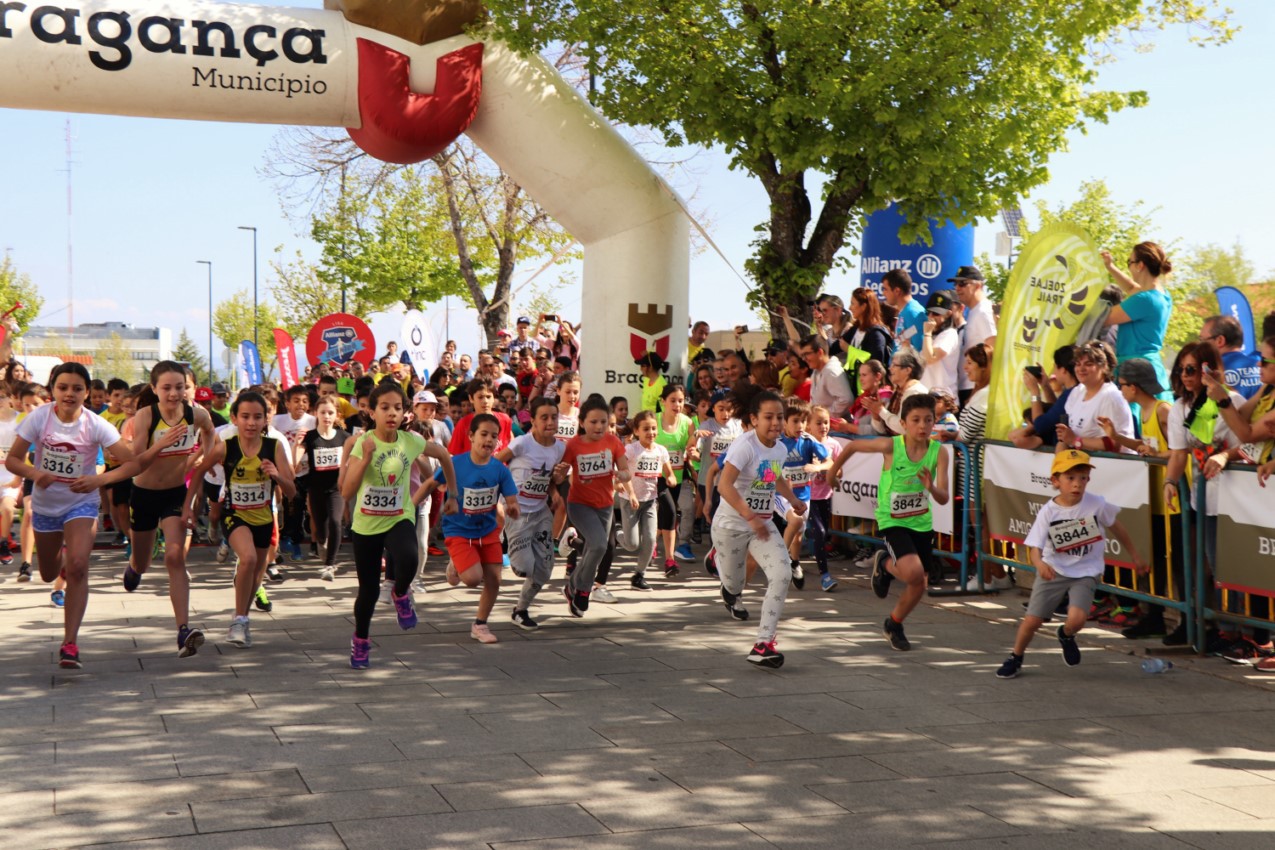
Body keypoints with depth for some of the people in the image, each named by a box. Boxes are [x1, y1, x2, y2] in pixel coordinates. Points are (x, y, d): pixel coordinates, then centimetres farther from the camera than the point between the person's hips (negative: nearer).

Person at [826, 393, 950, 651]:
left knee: (919, 586, 8)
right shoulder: (890, 446, -19)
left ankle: (894, 625, 36)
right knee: (913, 572, -26)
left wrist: (931, 487, -39)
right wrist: (833, 470, 10)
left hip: (922, 523, 4)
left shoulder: (938, 453, -14)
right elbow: (853, 445, -3)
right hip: (892, 521, -4)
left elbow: (944, 498, -17)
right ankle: (884, 564, 10)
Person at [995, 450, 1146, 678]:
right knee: (1032, 620, 1)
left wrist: (1135, 556, 13)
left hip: (1085, 573, 0)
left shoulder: (1097, 504, -13)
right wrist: (1039, 563, -42)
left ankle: (1066, 635, 17)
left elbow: (1117, 528, 4)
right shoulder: (1048, 512, -15)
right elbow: (1035, 547, -19)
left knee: (1076, 619, -21)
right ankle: (1015, 658, 29)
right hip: (1053, 572, 0)